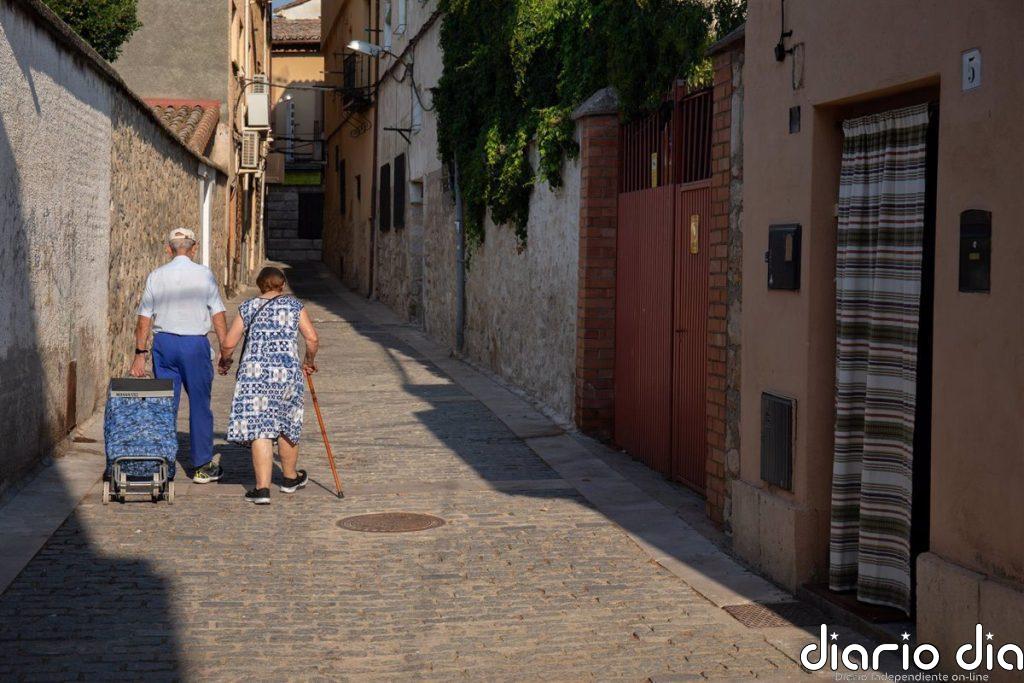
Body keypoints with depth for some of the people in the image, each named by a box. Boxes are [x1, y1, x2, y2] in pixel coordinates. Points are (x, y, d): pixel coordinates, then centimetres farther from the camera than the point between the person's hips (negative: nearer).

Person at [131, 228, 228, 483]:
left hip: (164, 342, 2)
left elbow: (145, 317, 3)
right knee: (199, 405, 6)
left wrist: (140, 352, 7)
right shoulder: (205, 275, -2)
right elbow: (218, 314, -2)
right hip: (195, 343, -2)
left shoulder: (156, 276, 3)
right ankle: (202, 466, 11)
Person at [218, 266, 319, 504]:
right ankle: (290, 478, 34)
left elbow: (228, 344, 4)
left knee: (260, 430, -4)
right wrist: (310, 361, 19)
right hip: (288, 372, 1)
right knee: (287, 426, 18)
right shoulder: (294, 306, 8)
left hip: (255, 373, -1)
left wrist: (224, 362, 23)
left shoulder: (247, 308, 7)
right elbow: (312, 339, 1)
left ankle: (262, 488, -12)